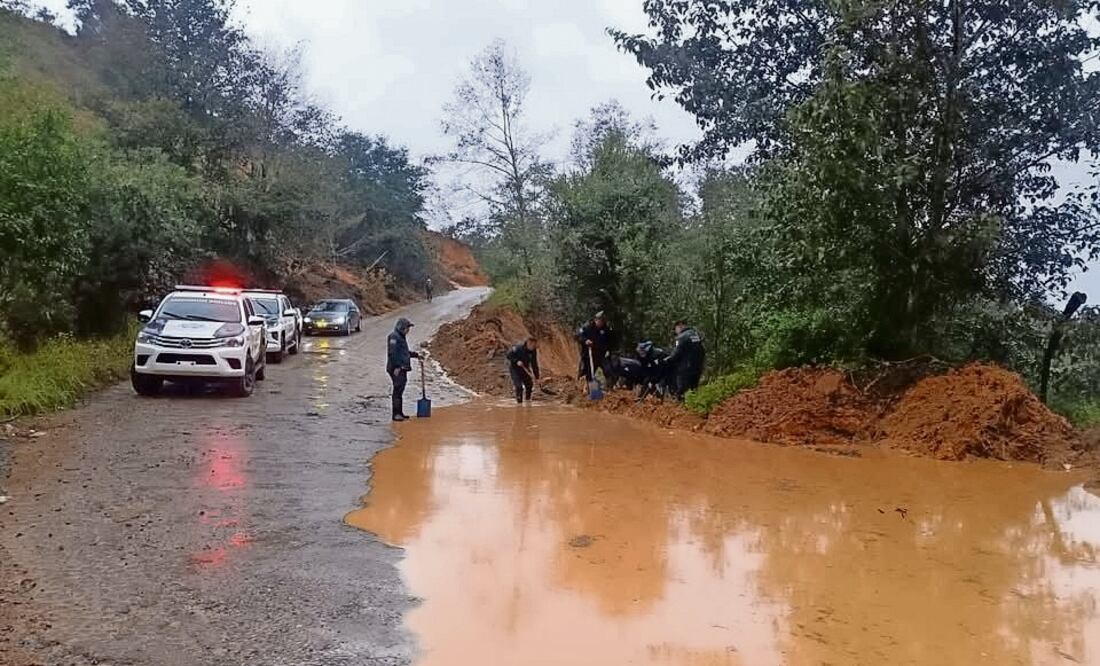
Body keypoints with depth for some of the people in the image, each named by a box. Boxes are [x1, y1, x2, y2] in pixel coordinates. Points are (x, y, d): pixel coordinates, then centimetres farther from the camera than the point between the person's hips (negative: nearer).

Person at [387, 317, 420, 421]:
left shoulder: (401, 337, 20)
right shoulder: (394, 337, -12)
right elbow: (392, 353, -20)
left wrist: (415, 355, 25)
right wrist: (396, 366, -24)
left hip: (402, 369, 10)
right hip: (397, 369, -10)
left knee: (400, 391, 13)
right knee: (398, 390, -10)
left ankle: (400, 413, 19)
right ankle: (396, 414, -9)